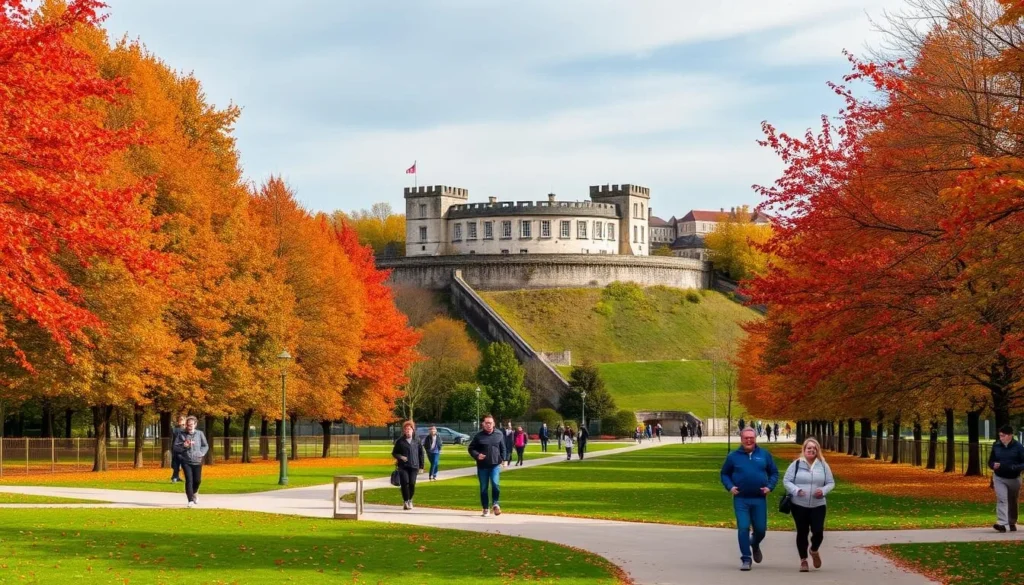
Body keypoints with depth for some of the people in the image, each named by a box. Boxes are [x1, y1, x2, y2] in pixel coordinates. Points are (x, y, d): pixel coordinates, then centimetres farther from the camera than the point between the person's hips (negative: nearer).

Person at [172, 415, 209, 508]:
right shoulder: (181, 435, -2)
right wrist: (184, 445, -18)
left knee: (197, 480, 8)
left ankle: (194, 493, 40)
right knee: (189, 480, -10)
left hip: (197, 461, 2)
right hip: (186, 461, -2)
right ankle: (191, 500, -8)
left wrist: (201, 453, -7)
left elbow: (205, 446, 11)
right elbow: (175, 448, -1)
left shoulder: (200, 434, 1)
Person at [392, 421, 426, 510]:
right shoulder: (400, 441, 4)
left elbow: (421, 454, 11)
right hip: (403, 466, -1)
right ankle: (405, 501, -4)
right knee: (405, 482, -12)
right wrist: (400, 457, -11)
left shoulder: (417, 440, 7)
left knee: (412, 483, -3)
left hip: (414, 466, 1)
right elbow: (394, 453, 10)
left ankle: (410, 500, 19)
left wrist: (421, 466, 7)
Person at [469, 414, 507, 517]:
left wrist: (503, 459, 9)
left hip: (495, 465, 0)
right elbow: (471, 448, 4)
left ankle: (495, 504, -2)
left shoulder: (499, 434, 4)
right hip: (482, 466, 0)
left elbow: (502, 448, 15)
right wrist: (477, 455, -14)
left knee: (495, 484, -19)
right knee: (483, 488, 5)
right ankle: (485, 508, 16)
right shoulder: (478, 436, -2)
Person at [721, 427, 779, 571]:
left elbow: (774, 473, 12)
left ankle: (755, 545, 38)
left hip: (759, 500, 1)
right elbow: (725, 474, 11)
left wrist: (770, 486, -4)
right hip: (741, 500, -1)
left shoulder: (764, 455, 5)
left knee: (760, 529, 5)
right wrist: (730, 487, -6)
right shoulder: (733, 456, 2)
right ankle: (746, 559, 0)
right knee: (743, 528, -8)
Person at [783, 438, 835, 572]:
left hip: (818, 505, 1)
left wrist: (823, 491, -13)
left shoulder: (823, 465, 5)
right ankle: (803, 560, 16)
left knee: (818, 531, -6)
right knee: (802, 532, 4)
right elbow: (786, 480, -1)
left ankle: (814, 551, 26)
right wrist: (796, 490, -19)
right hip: (799, 505, -1)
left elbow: (831, 483, 9)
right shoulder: (796, 464, -1)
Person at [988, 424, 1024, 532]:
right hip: (999, 478, 1)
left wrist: (1014, 467, -29)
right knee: (1001, 499, -16)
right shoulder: (996, 446, -2)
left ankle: (1012, 523, 33)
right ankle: (1002, 523, -25)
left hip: (1014, 479, -1)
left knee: (1013, 502, 14)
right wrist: (994, 465, -16)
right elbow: (990, 461, 8)